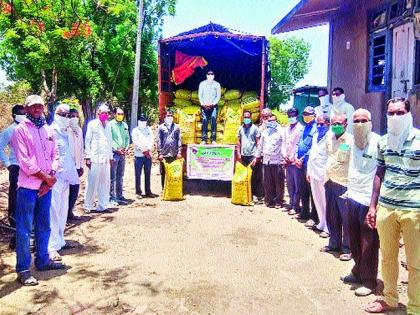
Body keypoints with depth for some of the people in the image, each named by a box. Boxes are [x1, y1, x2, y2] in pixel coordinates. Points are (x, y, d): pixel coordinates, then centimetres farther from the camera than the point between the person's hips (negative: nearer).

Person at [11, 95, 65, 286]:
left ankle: (42, 260, 29)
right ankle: (23, 270, 9)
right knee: (24, 229, 0)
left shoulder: (48, 130, 12)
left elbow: (55, 154, 10)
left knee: (44, 226, 15)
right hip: (28, 186, -6)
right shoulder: (21, 130, -6)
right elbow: (24, 161, -13)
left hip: (46, 185, 6)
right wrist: (46, 177, -12)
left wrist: (51, 176, -6)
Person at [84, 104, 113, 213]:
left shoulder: (108, 125, 17)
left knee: (105, 183, 5)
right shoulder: (92, 124, 1)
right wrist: (87, 157, -7)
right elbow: (87, 141, -1)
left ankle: (102, 206, 14)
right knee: (92, 183, -2)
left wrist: (110, 156, 14)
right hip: (95, 158, -5)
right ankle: (88, 206, 8)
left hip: (106, 159, 5)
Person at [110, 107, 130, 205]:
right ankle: (112, 197, 3)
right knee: (112, 177, -3)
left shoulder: (125, 125, 14)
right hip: (114, 153, -6)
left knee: (120, 176, 12)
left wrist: (126, 148, 3)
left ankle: (119, 195, 19)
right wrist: (116, 149, -13)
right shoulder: (110, 124, -5)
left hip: (123, 153, 6)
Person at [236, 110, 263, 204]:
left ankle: (256, 195, 2)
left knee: (255, 176, -3)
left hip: (252, 155, -4)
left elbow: (258, 142, -2)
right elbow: (239, 142, 14)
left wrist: (257, 155, -8)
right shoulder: (240, 128, 12)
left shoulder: (255, 128, 0)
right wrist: (238, 153, 4)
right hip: (243, 156, 4)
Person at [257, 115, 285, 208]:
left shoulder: (280, 131, 2)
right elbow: (260, 145, 23)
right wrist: (257, 156, 20)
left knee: (278, 183, 0)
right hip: (266, 161, 5)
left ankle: (278, 202, 8)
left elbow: (283, 145, -5)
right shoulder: (264, 132, 19)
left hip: (277, 161, -5)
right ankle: (269, 200, 17)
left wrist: (284, 157, -17)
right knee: (267, 183, 8)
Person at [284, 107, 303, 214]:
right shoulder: (287, 129, 16)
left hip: (295, 161, -7)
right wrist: (285, 156, 4)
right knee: (289, 184, 12)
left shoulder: (300, 128, -6)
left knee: (297, 185, -2)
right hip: (288, 161, 7)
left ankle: (296, 205, 5)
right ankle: (291, 203, 20)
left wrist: (292, 158, -12)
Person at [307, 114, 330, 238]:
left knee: (325, 201, -1)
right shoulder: (316, 136, 15)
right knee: (317, 200, 14)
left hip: (324, 175, -8)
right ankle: (321, 223, 28)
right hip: (314, 173, 8)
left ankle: (327, 228, 10)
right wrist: (309, 171, 17)